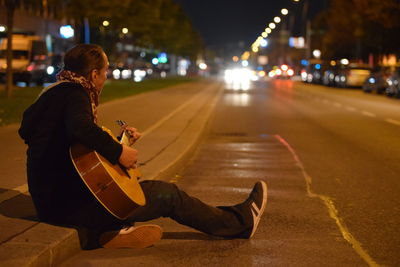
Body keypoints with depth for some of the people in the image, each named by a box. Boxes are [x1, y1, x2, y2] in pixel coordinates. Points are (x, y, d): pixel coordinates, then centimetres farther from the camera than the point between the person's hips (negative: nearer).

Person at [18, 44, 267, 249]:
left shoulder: (54, 92, 15)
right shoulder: (74, 93, -16)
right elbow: (80, 128, -38)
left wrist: (119, 139, 21)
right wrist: (118, 152, -24)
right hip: (72, 205, -10)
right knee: (168, 194, 3)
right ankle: (241, 222, 17)